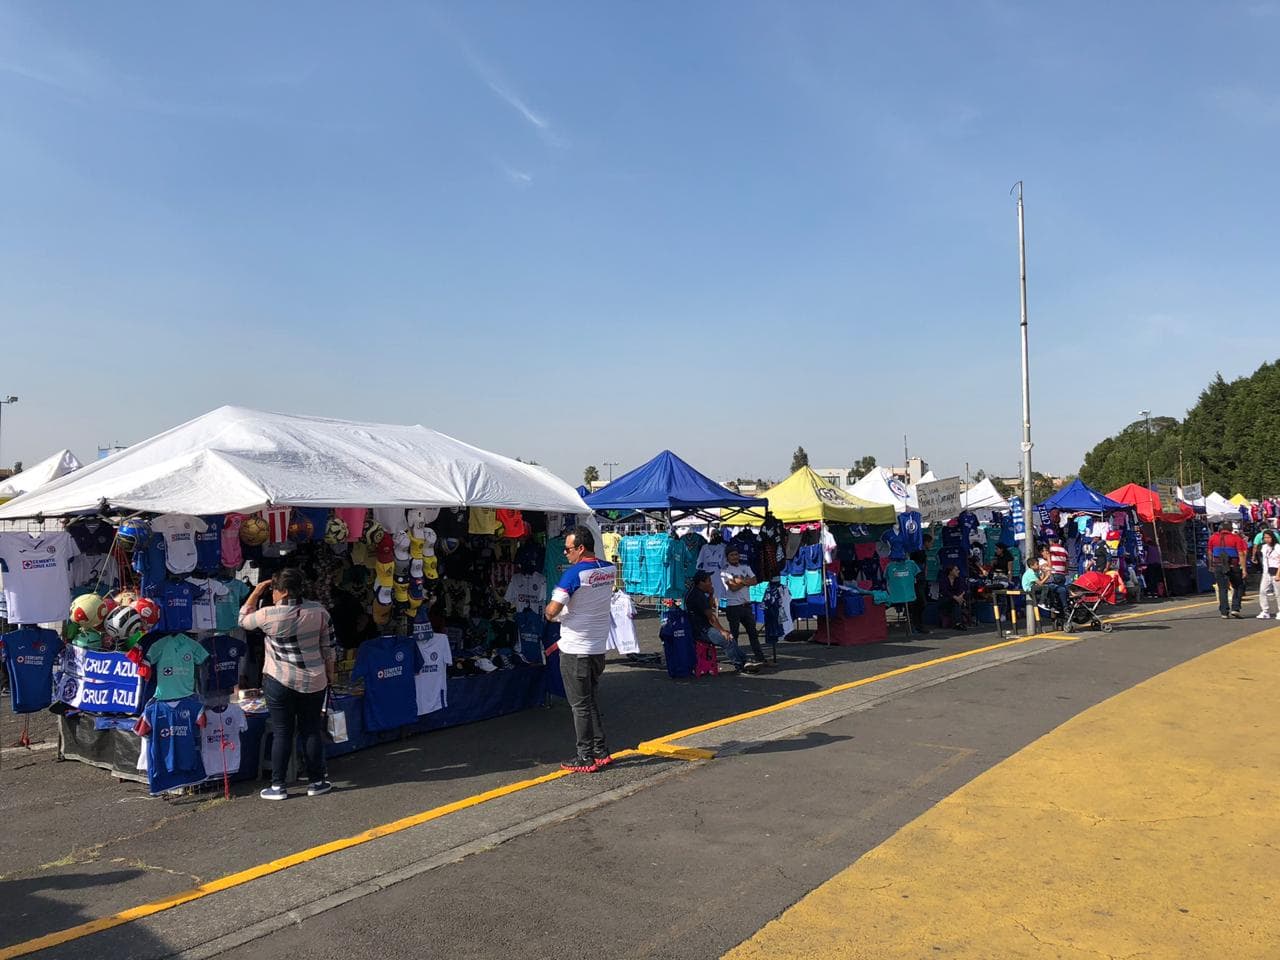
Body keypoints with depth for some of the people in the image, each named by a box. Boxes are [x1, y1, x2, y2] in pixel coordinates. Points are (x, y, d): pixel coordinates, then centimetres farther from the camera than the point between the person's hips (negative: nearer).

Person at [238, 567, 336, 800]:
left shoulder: (269, 615, -13)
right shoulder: (319, 611, -3)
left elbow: (243, 620, 7)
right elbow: (328, 647, 2)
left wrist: (256, 592, 9)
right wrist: (330, 674, 14)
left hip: (280, 682, -3)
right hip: (314, 682, 3)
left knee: (282, 733, 5)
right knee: (312, 731, 10)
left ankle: (278, 786, 11)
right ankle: (317, 782, 18)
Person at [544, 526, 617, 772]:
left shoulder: (574, 574, -19)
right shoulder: (609, 569, 1)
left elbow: (552, 610, -23)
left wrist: (549, 613, 0)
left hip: (575, 649, -7)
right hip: (599, 647, 7)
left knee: (580, 705, 2)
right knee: (593, 700, 18)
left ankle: (585, 758, 9)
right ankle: (601, 751, 22)